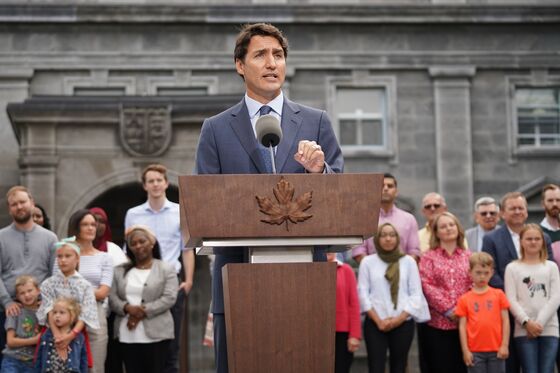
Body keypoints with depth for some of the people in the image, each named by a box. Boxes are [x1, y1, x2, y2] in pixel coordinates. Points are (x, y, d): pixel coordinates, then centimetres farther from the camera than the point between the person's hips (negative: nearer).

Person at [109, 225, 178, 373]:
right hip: (127, 335, 3)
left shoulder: (166, 269, 3)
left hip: (155, 334, -3)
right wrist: (128, 308, -14)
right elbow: (112, 298, 7)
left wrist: (143, 312, -15)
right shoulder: (120, 271, 14)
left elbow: (169, 298, -8)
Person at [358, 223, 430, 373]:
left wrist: (399, 318, -8)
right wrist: (378, 320, -9)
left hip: (403, 323, 1)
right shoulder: (368, 262, 4)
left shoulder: (408, 261, 6)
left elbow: (416, 293, 2)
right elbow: (362, 293, 0)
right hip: (375, 323, -1)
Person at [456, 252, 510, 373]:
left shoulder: (498, 295, 3)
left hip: (496, 350, 0)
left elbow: (505, 321, 3)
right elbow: (462, 326, 2)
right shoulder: (465, 299, 3)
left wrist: (505, 345, -3)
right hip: (475, 351, 0)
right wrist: (465, 350, -3)